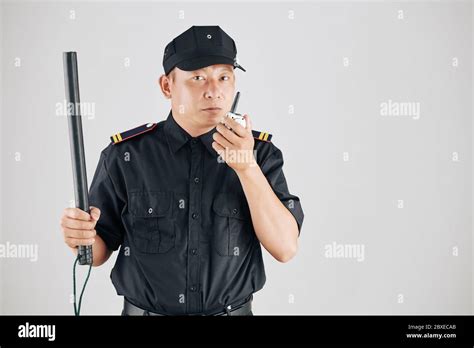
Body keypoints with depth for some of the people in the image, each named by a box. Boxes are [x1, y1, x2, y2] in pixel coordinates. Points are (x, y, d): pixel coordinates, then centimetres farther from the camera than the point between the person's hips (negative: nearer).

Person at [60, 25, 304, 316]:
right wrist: (81, 236, -25)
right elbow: (100, 251, -2)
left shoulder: (260, 152, -9)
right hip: (144, 310, 0)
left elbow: (285, 248, -16)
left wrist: (247, 166, -26)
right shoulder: (125, 155, -10)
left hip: (233, 310, 0)